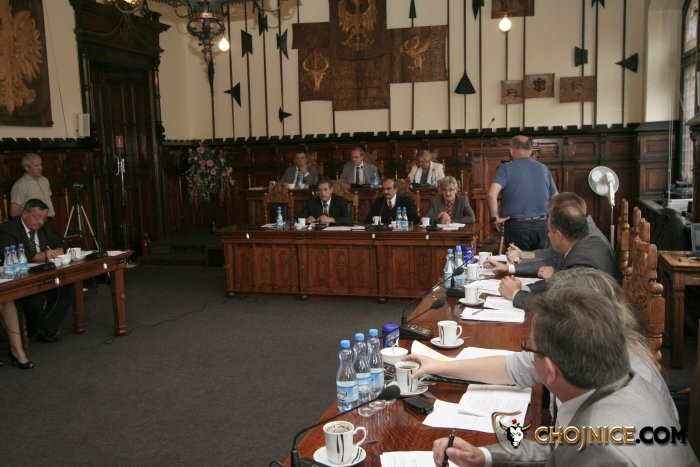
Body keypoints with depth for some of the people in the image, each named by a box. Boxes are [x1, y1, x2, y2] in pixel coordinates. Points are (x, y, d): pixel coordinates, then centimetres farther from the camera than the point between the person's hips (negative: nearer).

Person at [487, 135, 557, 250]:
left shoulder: (506, 168, -6)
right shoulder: (543, 168, 8)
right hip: (541, 225, 4)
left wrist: (495, 218, -9)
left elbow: (491, 194, -20)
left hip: (516, 225, -4)